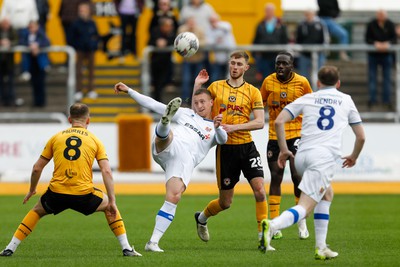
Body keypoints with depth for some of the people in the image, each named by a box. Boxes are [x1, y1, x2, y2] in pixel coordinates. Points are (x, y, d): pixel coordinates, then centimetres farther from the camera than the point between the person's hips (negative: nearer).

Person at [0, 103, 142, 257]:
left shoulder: (56, 138, 13)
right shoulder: (95, 140, 9)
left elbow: (37, 168, 15)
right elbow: (106, 172, -1)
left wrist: (32, 190, 31)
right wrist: (112, 201, 1)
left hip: (57, 193, 1)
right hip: (84, 195, -1)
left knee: (37, 211, 30)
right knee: (109, 207, 27)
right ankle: (126, 248, 20)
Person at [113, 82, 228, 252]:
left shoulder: (215, 130, 23)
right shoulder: (186, 114, 30)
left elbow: (223, 140, -2)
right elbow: (153, 104, 28)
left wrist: (217, 127, -25)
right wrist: (128, 91, 23)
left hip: (186, 159, -2)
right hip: (167, 148, 2)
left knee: (174, 197, -21)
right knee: (166, 134, -32)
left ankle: (153, 242, -19)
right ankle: (165, 121, -70)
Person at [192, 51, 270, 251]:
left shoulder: (253, 91, 3)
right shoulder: (216, 87, 5)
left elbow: (259, 122, -5)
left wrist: (234, 127, -17)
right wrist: (197, 86, -5)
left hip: (247, 146, 0)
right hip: (225, 149, 0)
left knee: (260, 190, -16)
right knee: (225, 202, 6)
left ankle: (263, 237, -8)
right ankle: (202, 218, 38)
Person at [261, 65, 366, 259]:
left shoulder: (307, 99, 18)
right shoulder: (346, 101, 18)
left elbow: (279, 121, 5)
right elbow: (361, 136, 20)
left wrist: (284, 150, 14)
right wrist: (354, 157, 38)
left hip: (302, 156, 4)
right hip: (325, 156, -4)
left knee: (327, 194, 27)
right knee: (304, 208, -12)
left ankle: (321, 248, 19)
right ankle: (273, 225, -42)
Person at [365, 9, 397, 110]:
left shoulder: (390, 25, -3)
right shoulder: (371, 25, -7)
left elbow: (394, 38, -3)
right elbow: (367, 39, -6)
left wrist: (388, 43, -23)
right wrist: (375, 43, -23)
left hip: (386, 54, 1)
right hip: (373, 54, -1)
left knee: (387, 78, 5)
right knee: (372, 78, 2)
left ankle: (386, 100, 11)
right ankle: (372, 99, 8)